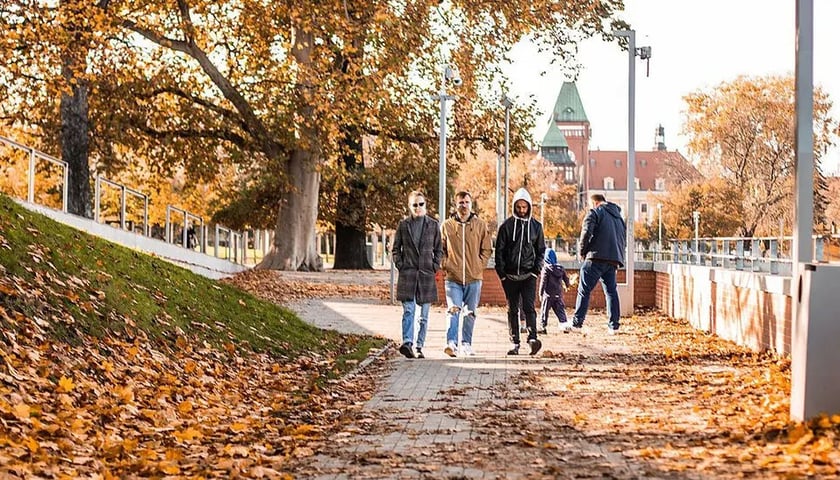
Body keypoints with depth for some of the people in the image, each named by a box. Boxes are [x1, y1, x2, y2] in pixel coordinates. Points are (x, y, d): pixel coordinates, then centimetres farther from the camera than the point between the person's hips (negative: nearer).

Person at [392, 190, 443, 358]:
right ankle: (407, 343, -24)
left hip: (426, 274, 1)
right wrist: (399, 265, 0)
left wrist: (435, 266, 1)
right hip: (407, 273, -1)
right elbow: (396, 248, 11)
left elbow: (438, 249, 12)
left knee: (424, 314, 5)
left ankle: (419, 347, 10)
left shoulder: (433, 225, 8)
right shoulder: (403, 224, 7)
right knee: (408, 310, -14)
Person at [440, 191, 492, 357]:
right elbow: (440, 249, 12)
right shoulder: (447, 225, 5)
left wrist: (479, 266, 0)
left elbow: (487, 249, 10)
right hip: (453, 278, -1)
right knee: (453, 310, -14)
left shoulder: (480, 225, 5)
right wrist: (445, 265, 0)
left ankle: (466, 344, 17)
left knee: (470, 313, 8)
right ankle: (451, 343, -20)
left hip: (474, 277, 1)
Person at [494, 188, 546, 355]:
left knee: (528, 306, -15)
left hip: (528, 275, -1)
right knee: (512, 309, 5)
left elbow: (541, 250, 12)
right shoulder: (507, 225, 4)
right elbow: (499, 250, 3)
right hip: (510, 275, 1)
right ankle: (515, 343, 9)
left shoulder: (536, 226, 8)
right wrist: (501, 273, -5)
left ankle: (532, 338, -25)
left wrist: (536, 270, -2)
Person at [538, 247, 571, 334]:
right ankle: (564, 324, -5)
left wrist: (541, 294, -9)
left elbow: (543, 282, -13)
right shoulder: (561, 268, 5)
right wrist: (567, 285, 38)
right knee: (560, 310, 8)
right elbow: (566, 279, 15)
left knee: (544, 310, 4)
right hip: (559, 294, 5)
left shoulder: (546, 268, -11)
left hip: (548, 294, -5)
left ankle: (543, 327, 4)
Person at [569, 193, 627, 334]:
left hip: (596, 258, -6)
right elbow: (624, 240, 23)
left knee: (584, 291, -5)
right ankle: (614, 325, 4)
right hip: (614, 260, 6)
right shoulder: (619, 216, 24)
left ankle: (577, 323, -9)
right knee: (611, 291, 10)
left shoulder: (595, 213, 1)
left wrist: (581, 251, 0)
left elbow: (586, 233, -12)